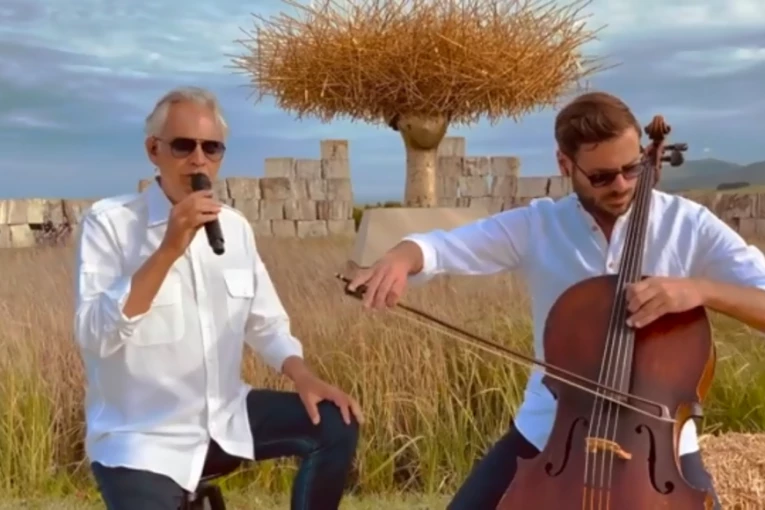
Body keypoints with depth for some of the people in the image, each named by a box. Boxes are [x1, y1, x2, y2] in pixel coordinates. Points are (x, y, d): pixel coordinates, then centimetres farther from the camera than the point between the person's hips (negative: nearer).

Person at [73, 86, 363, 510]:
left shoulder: (235, 227, 5)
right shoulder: (109, 222, -12)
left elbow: (266, 324, 12)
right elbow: (94, 336, -24)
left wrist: (304, 378, -6)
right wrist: (169, 250, -29)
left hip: (225, 417, 6)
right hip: (141, 437, -6)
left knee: (335, 424, -4)